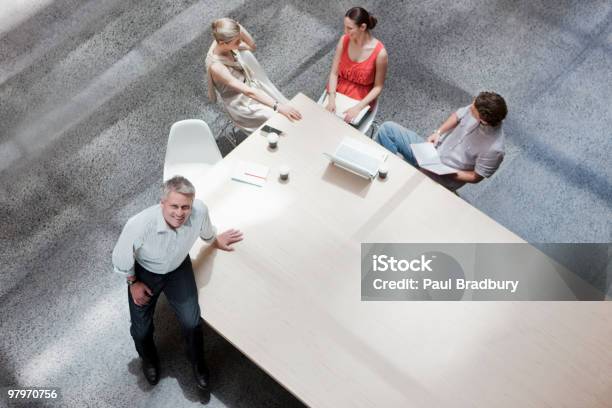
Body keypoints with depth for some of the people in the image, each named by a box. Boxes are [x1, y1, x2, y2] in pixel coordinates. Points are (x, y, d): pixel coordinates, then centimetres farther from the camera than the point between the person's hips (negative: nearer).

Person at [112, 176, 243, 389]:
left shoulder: (199, 211, -34)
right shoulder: (139, 224, -42)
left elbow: (206, 231, -4)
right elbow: (121, 256, -18)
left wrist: (216, 241, 14)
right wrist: (133, 283, -6)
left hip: (178, 267, 2)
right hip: (145, 272, -1)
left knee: (192, 321, -3)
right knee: (141, 329, 9)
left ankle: (197, 362, 31)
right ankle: (149, 360, 47)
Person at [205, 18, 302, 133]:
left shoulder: (222, 42, -13)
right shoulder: (216, 67, -34)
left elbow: (252, 47, 3)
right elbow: (249, 92, -35)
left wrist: (241, 30, -17)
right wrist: (278, 107, -38)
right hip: (243, 104, -7)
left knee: (289, 108, -1)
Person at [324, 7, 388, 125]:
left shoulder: (380, 53, -22)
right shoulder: (344, 40, -11)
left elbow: (378, 87, -12)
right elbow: (334, 73, -6)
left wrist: (358, 107, -22)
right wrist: (331, 99, -20)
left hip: (361, 99, -3)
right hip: (338, 91, 3)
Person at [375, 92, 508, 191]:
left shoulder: (494, 149, -30)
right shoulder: (476, 109, -16)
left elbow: (476, 177, -16)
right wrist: (438, 132, -6)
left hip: (443, 177, -6)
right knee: (388, 128, -4)